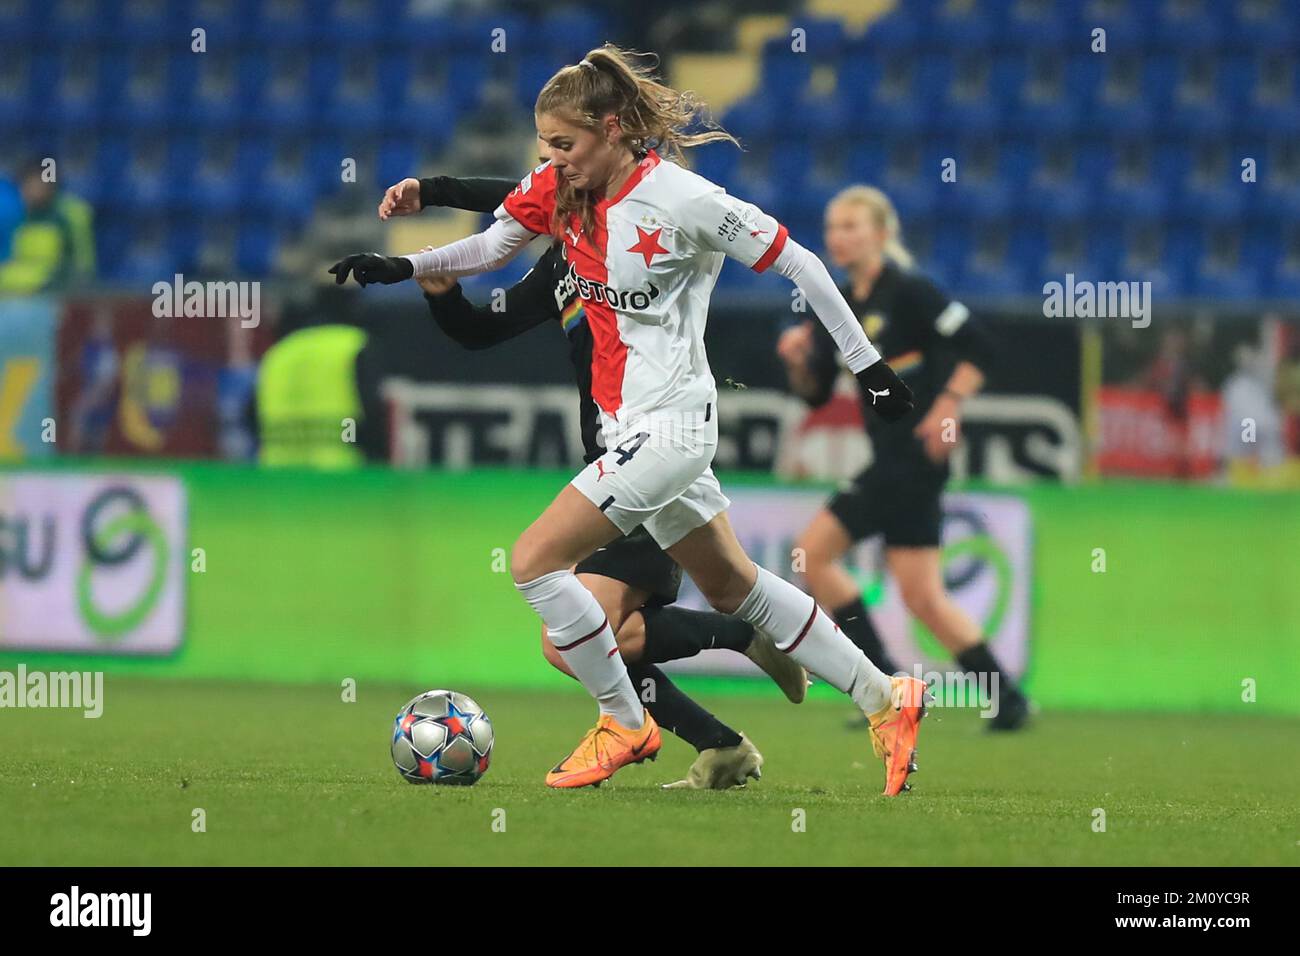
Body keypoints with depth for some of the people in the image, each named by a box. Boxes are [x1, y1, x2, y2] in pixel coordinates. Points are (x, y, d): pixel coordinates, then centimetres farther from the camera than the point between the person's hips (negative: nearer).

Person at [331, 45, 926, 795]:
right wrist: (403, 266, -6)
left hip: (669, 423, -8)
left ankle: (625, 724, 4)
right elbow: (490, 248, 11)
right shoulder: (557, 190, 0)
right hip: (632, 424, 8)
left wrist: (869, 365, -8)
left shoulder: (683, 200, -19)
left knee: (535, 561, -12)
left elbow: (797, 264, -12)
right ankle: (885, 700, 27)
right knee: (733, 587, 18)